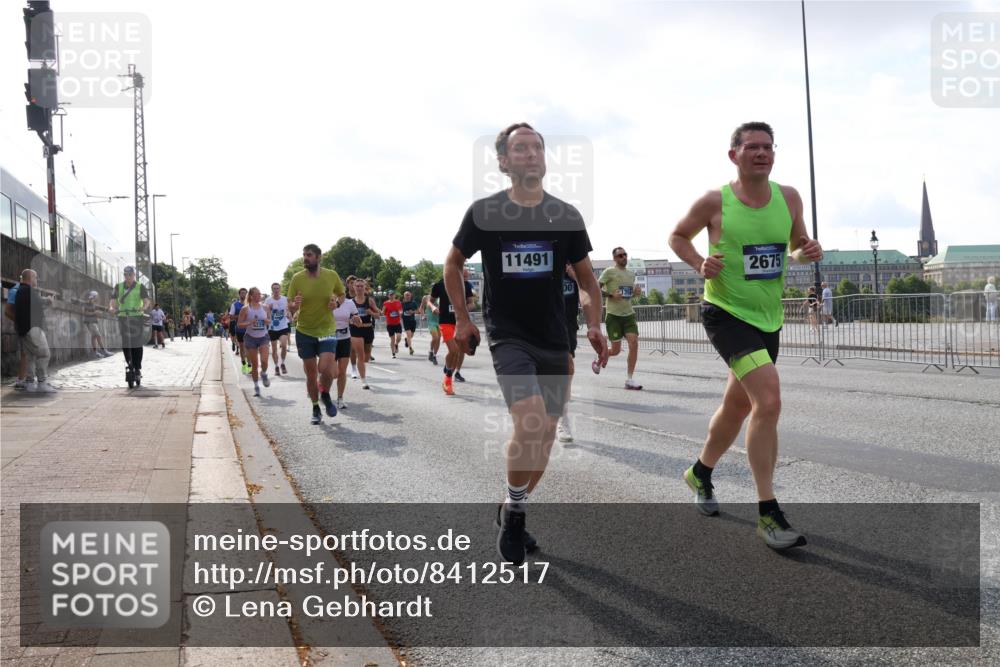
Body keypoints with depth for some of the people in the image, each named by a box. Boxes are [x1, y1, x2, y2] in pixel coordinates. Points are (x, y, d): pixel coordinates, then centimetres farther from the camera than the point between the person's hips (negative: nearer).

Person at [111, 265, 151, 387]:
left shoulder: (140, 287, 1)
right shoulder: (118, 287, 9)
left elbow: (146, 300, -10)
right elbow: (113, 300, 2)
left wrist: (143, 307, -32)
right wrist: (112, 308, -20)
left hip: (137, 317, -2)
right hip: (123, 317, 2)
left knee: (137, 344, -3)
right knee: (124, 343, -6)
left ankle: (137, 369, 3)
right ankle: (129, 364, 9)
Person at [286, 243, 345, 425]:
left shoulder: (332, 276, -5)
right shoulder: (297, 278, -6)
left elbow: (342, 295, 13)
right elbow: (290, 310, -1)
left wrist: (336, 302, -10)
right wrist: (294, 305, -25)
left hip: (327, 330, -1)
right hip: (304, 331, 1)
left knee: (325, 369, -17)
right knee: (311, 374, 7)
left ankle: (325, 395, 14)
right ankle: (316, 409, 25)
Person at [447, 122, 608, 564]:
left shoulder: (566, 216, 3)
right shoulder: (484, 212, -3)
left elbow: (586, 278, 11)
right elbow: (453, 264, 12)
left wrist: (594, 325, -4)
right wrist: (462, 319, 6)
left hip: (554, 340, 4)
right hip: (508, 336, -4)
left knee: (545, 435, 7)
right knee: (530, 422, -24)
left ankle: (512, 515, 28)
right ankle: (513, 509, -1)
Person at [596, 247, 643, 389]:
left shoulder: (631, 274, 15)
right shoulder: (609, 272, -4)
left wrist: (637, 292, 5)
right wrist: (611, 295, -19)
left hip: (629, 314, 5)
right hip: (613, 315, -5)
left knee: (634, 342, -12)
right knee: (616, 350, -2)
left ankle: (630, 379, -7)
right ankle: (598, 360, 32)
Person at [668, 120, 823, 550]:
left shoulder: (788, 197, 3)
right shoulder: (715, 202, -9)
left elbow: (797, 247, 15)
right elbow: (677, 236, 6)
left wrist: (808, 252, -8)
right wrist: (699, 264, -13)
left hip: (768, 319, 6)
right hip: (726, 314, -6)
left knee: (737, 407, 19)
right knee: (769, 401, -22)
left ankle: (700, 474, 46)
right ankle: (768, 514, -14)